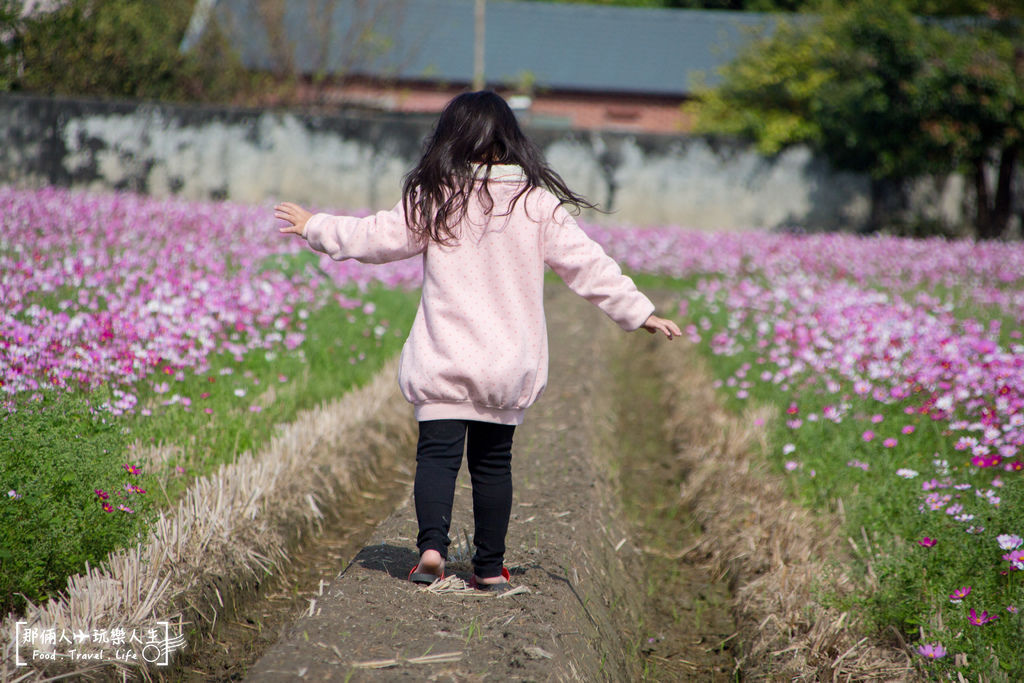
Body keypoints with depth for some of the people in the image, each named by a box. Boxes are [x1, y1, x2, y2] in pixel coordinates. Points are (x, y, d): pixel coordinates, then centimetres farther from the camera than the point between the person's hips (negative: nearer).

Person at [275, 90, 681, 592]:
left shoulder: (434, 200, -4)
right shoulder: (537, 204, -1)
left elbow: (376, 238, 3)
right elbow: (587, 264, 1)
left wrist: (315, 227, 19)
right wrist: (639, 312, 9)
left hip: (443, 362, -2)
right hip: (508, 364, 2)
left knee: (437, 453, 1)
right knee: (493, 462, 10)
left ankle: (431, 545, -18)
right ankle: (490, 567, 14)